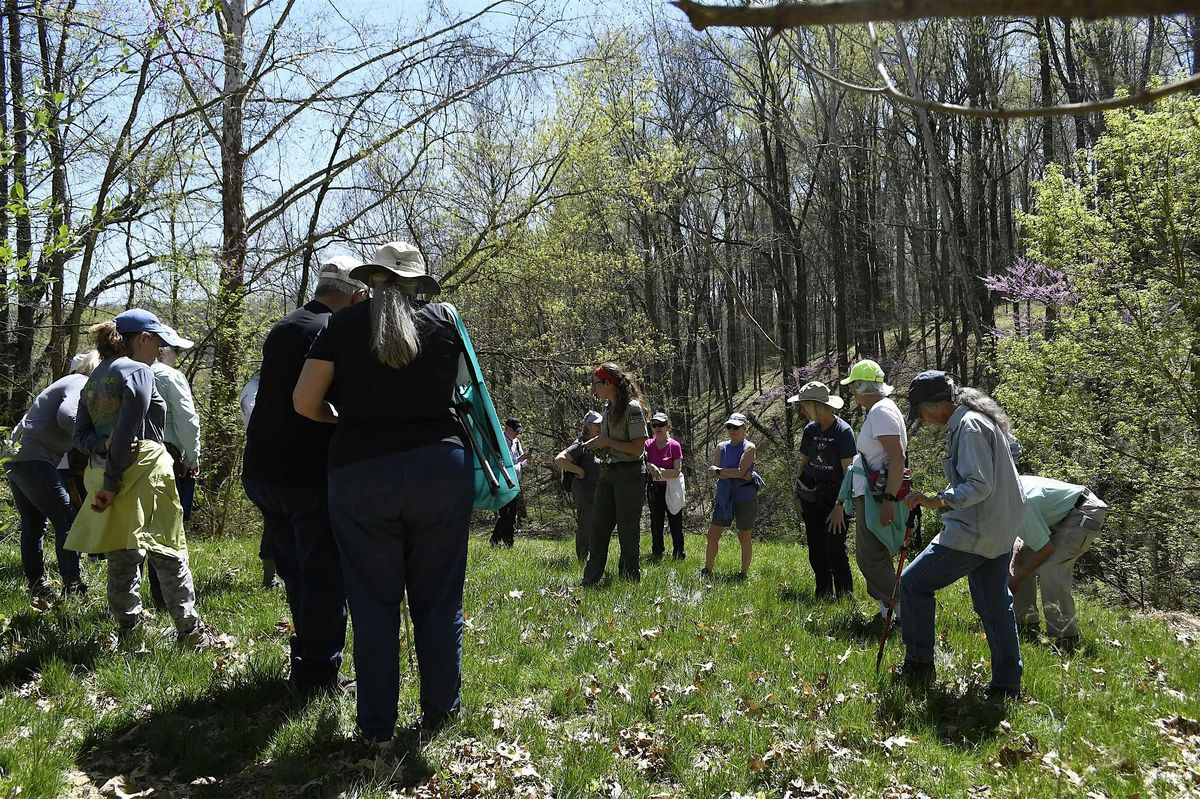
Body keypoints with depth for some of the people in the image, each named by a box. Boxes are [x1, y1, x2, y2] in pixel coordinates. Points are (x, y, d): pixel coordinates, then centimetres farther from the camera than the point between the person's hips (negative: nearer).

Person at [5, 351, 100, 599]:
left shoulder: (70, 383, 22)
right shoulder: (82, 384, -8)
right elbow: (67, 416, -25)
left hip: (15, 457, 11)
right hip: (33, 459, -11)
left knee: (33, 525, 15)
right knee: (67, 521, -8)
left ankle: (37, 587, 22)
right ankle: (72, 587, -8)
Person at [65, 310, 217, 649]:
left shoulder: (95, 377, 17)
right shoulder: (138, 371, -9)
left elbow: (79, 436, 10)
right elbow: (127, 430, -18)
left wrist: (103, 445, -9)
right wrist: (113, 483, -15)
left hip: (106, 472, 8)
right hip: (143, 471, -8)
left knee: (122, 557, 13)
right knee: (168, 553, 1)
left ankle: (127, 631, 18)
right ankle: (189, 630, 6)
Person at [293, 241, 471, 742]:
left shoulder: (343, 325, 3)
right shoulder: (443, 320, 6)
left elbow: (305, 403, 2)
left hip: (360, 471, -1)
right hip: (440, 466, 1)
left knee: (374, 604, 8)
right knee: (438, 597, 12)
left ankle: (377, 724, 15)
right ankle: (439, 710, 21)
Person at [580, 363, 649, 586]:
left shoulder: (632, 409, -13)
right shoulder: (608, 409, 13)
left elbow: (638, 448, -17)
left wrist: (607, 442, -16)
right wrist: (595, 443, 6)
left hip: (630, 473, -8)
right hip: (608, 473, 8)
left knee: (628, 530, 0)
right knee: (598, 528, 6)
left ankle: (630, 582, 10)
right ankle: (589, 581, 9)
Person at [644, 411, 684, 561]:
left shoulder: (675, 445, -10)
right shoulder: (648, 445, 1)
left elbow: (677, 472, -13)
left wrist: (659, 471, -23)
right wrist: (650, 467, -31)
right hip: (654, 488, 3)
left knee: (675, 522, 3)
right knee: (656, 522, 10)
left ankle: (678, 553, 13)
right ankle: (656, 553, 20)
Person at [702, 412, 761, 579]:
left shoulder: (749, 448, -6)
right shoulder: (721, 447, 9)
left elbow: (740, 471, -18)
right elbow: (713, 470, -3)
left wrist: (719, 471, -9)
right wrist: (734, 474, -15)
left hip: (745, 496, -5)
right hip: (724, 496, 5)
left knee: (744, 537, 5)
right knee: (712, 535, 6)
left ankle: (744, 573, 16)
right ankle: (707, 570, 19)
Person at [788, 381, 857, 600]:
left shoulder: (843, 432, -14)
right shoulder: (810, 430, 4)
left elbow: (849, 472, -15)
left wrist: (840, 507, -19)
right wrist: (797, 496, 9)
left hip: (834, 497, -6)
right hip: (811, 497, 6)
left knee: (835, 550, -8)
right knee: (816, 551, 9)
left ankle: (845, 597, 2)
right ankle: (823, 596, 20)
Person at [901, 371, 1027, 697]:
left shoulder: (969, 427, -19)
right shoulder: (981, 419, 13)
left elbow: (979, 486, -25)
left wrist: (939, 500, -31)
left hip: (974, 532, -10)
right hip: (999, 532, 10)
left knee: (913, 583, 0)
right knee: (995, 605, 14)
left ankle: (919, 663, 8)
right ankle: (1007, 683, 19)